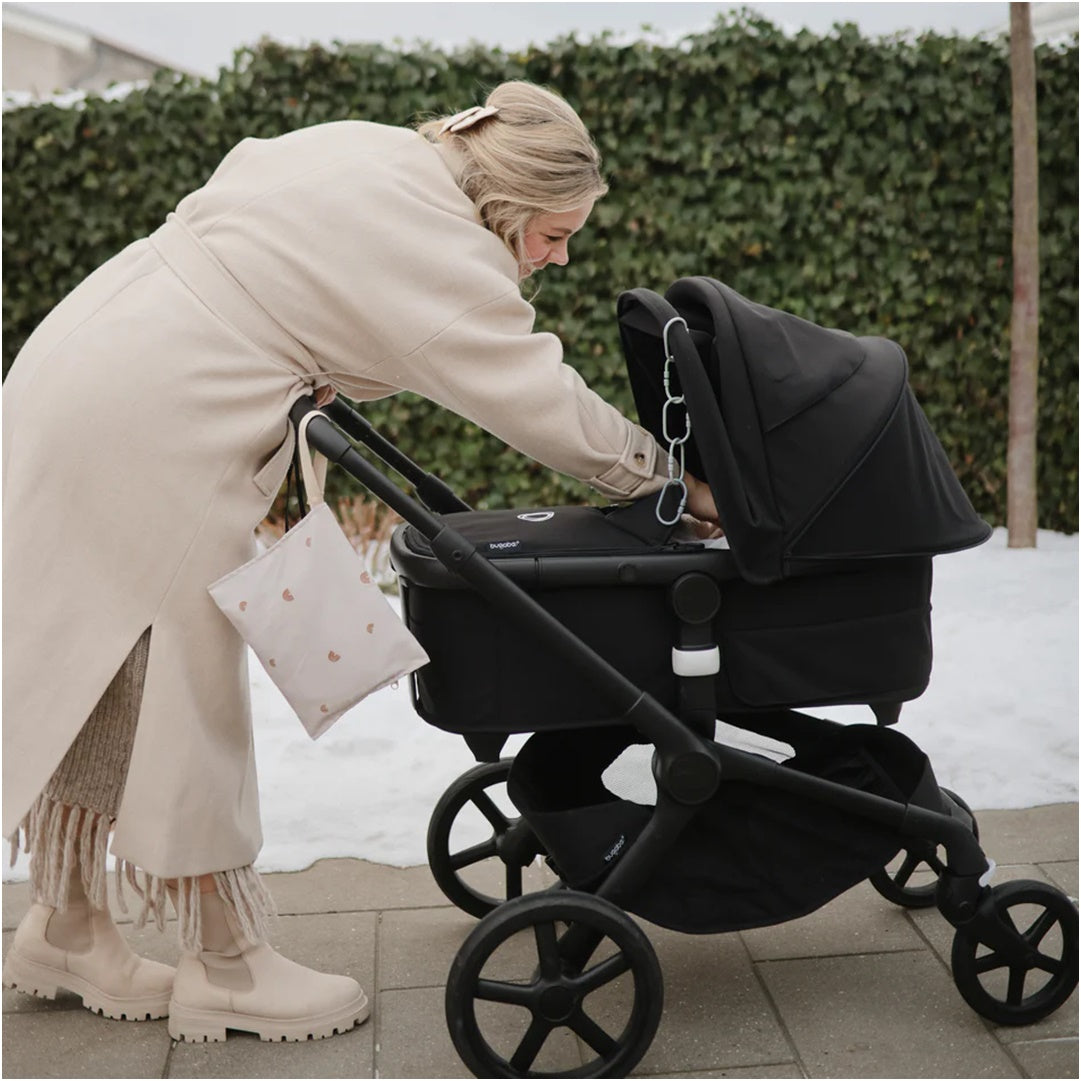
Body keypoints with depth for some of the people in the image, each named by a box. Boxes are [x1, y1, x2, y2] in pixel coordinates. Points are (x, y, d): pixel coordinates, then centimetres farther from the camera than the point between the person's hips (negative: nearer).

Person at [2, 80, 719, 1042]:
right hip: (144, 430, -10)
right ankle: (225, 967, 13)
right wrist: (678, 481, 1)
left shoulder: (371, 148, 11)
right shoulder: (439, 246, -16)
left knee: (95, 677, 15)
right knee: (183, 691, 0)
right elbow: (546, 405, -13)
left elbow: (237, 176, 23)